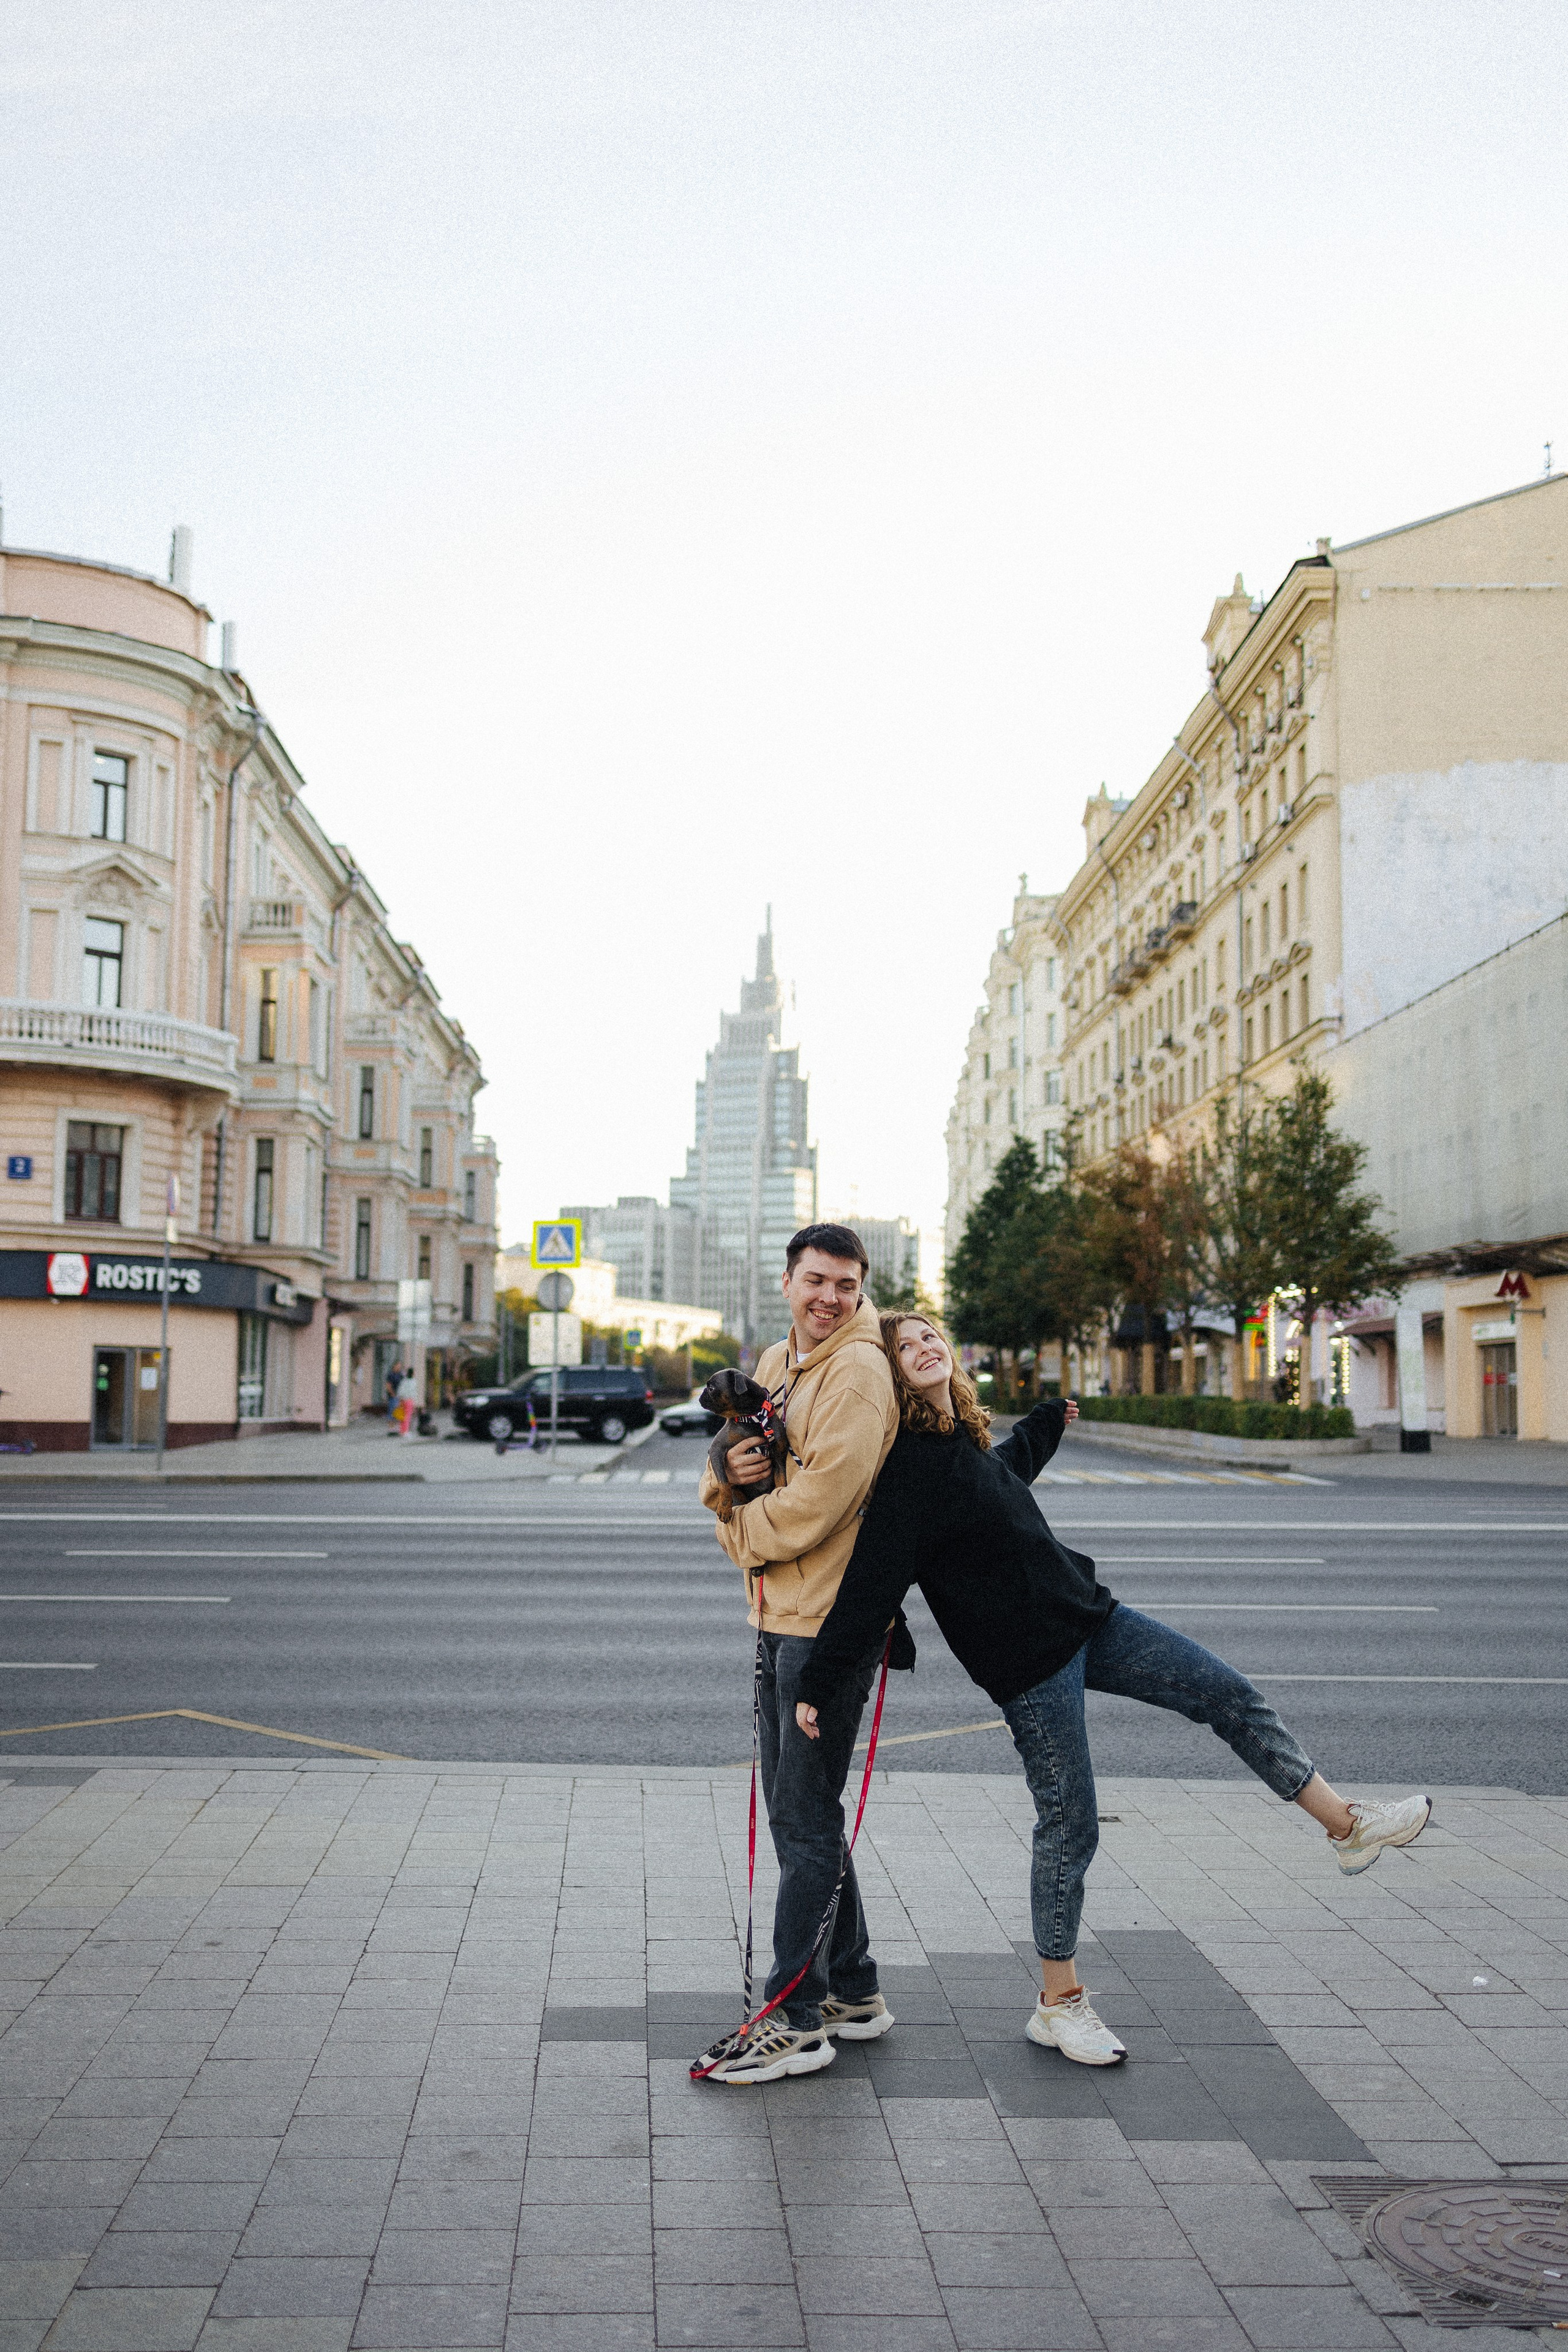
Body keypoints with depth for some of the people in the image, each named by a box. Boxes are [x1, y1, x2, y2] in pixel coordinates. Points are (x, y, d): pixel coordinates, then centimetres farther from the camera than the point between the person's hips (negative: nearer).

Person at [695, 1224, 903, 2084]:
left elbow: (820, 1499, -22)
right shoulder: (775, 1366, 14)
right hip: (778, 1618, 9)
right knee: (799, 1811, 16)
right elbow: (725, 1491, 12)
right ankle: (854, 1993, 29)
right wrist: (727, 1475, -11)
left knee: (804, 1819, -3)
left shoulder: (859, 1371, -13)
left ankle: (798, 2020, 7)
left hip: (831, 1622, -9)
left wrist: (741, 1532, -6)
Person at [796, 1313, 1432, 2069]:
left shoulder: (966, 1438, 8)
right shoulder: (911, 1464, -18)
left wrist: (1044, 1424, 46)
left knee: (1230, 1695, 7)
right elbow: (870, 1582, -21)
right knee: (1067, 1828, -2)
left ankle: (1349, 1827, 20)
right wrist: (817, 1685, -23)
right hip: (1029, 1663, -9)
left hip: (1087, 1617, 9)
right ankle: (1059, 2006, 15)